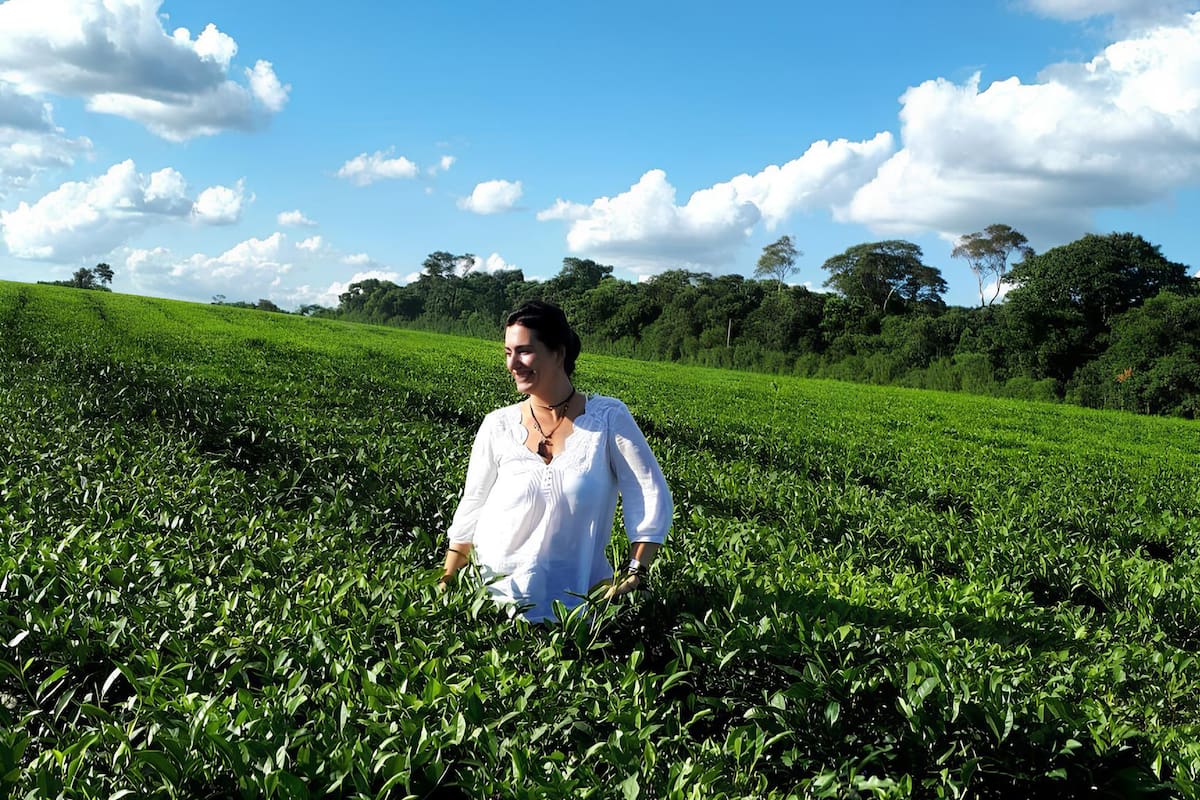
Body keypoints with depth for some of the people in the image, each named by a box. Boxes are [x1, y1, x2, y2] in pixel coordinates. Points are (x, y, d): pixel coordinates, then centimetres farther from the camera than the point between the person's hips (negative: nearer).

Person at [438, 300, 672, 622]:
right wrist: (445, 586, 3)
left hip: (575, 605, -1)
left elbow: (653, 500, -8)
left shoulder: (609, 418, -7)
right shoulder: (497, 426, -2)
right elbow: (470, 512, 6)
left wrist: (634, 574, -16)